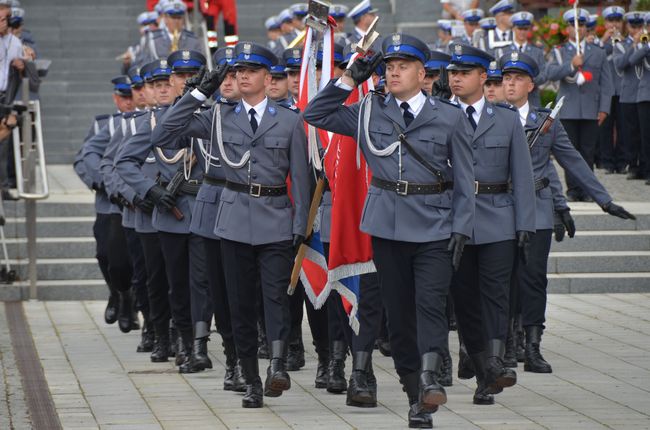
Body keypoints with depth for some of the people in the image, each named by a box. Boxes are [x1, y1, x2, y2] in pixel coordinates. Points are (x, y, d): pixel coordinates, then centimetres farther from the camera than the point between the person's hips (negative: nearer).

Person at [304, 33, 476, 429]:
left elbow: (465, 180, 4)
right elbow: (315, 115, 11)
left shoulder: (450, 118, 3)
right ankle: (416, 396, 8)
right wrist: (349, 80, 3)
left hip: (434, 228, -2)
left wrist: (462, 228, -4)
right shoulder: (370, 112, 9)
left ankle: (429, 377, -33)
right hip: (388, 226, 3)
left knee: (430, 301, -20)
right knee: (398, 311, 3)